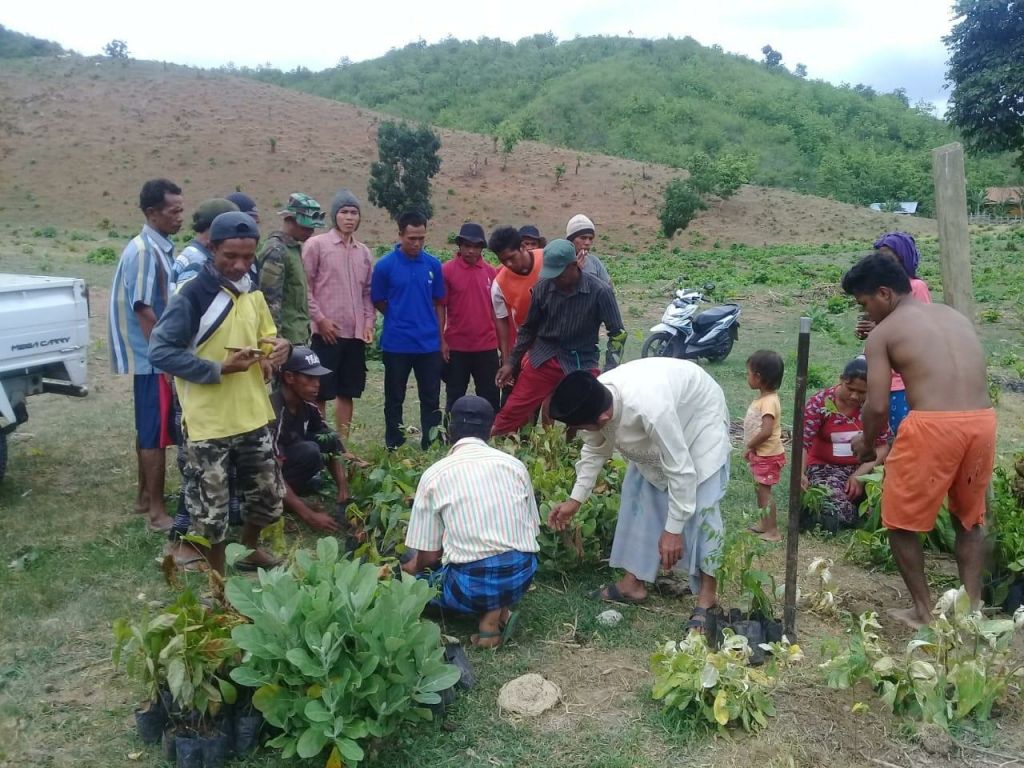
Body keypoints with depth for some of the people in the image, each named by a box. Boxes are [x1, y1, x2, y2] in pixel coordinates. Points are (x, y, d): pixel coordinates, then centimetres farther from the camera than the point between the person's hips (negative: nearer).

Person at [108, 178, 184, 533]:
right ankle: (157, 512, 4)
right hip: (153, 358, -9)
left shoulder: (161, 248, 11)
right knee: (157, 433, -4)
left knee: (149, 429, 17)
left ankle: (145, 496, 29)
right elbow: (144, 311, -21)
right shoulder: (143, 251, -18)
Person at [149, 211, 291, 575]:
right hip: (208, 422, -7)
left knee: (269, 494, 18)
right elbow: (160, 351, -16)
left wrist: (279, 347, -4)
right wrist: (219, 369, -22)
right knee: (210, 509, 5)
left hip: (253, 416, 7)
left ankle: (249, 549, 44)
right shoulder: (193, 295, -15)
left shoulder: (253, 293, 8)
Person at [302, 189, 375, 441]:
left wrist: (369, 322, 4)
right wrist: (319, 319, -12)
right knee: (320, 393, 0)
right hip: (327, 333, -5)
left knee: (347, 393, 11)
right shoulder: (316, 245, -3)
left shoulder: (364, 252, 13)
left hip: (356, 334, 5)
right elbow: (304, 287, -6)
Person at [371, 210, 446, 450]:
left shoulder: (433, 265, 2)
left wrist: (441, 337, 6)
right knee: (394, 399, 9)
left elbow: (439, 303, 8)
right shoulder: (385, 265, -6)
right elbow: (378, 302, 5)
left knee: (431, 399, 7)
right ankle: (394, 448, 21)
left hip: (429, 344, 2)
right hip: (396, 344, -2)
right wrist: (400, 319, 6)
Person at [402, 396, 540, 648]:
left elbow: (428, 554, 2)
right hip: (522, 574, 4)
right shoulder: (515, 465, 7)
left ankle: (487, 608, 1)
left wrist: (412, 567, 27)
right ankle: (498, 608, 7)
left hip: (471, 582, -3)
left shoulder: (434, 474, -1)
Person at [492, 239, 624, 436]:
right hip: (542, 358, 2)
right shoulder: (542, 287, -7)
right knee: (512, 411, 3)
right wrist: (511, 362, 8)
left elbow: (616, 333, -6)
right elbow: (528, 328, 7)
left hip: (581, 362, -2)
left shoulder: (600, 291, -15)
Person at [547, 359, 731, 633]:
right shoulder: (595, 399, -24)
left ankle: (707, 597, -1)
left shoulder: (649, 409, -46)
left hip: (700, 419, -7)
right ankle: (633, 583, 14)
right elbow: (594, 450, -3)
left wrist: (673, 529, -28)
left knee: (701, 508, -12)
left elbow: (680, 469, -36)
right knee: (638, 495, 4)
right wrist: (575, 500, -1)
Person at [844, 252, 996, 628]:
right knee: (969, 518, 26)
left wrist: (867, 445, 16)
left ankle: (923, 610, 22)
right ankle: (972, 606, 29)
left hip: (933, 426, -6)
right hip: (981, 422, 6)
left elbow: (878, 407, -4)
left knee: (901, 521, 14)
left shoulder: (882, 333, 2)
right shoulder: (955, 316, 20)